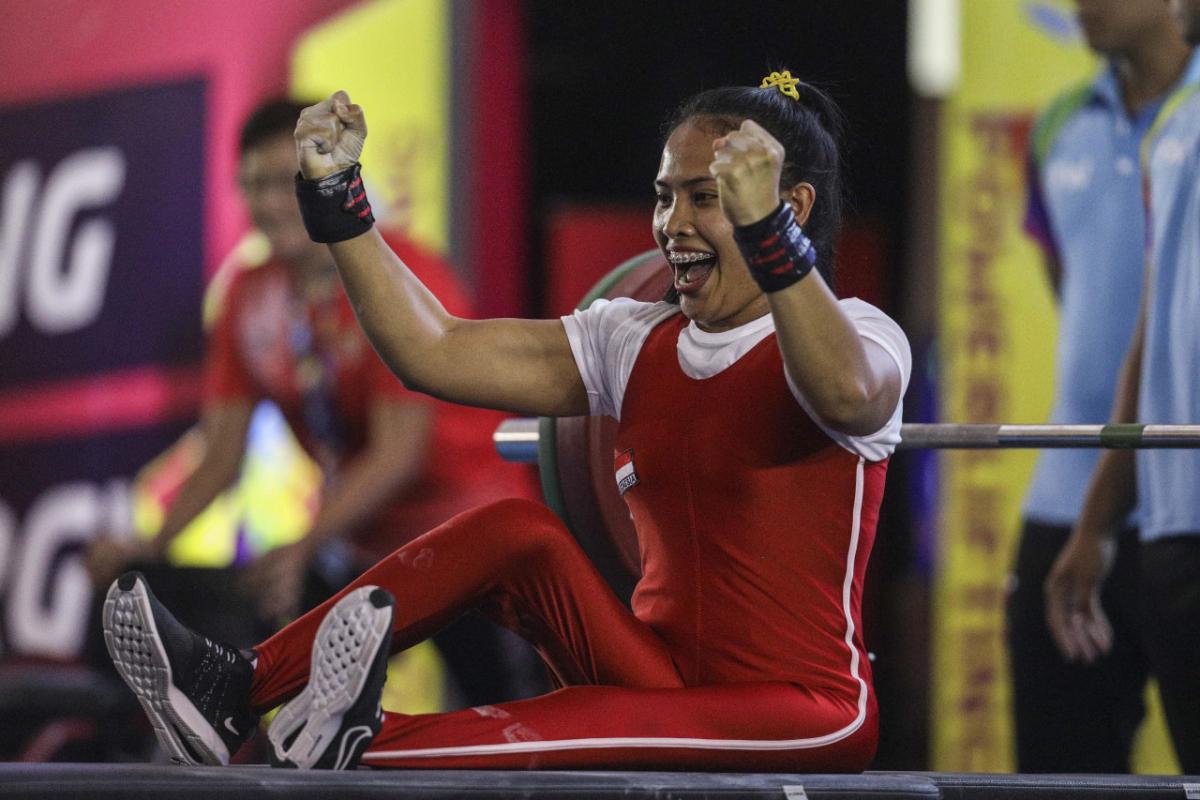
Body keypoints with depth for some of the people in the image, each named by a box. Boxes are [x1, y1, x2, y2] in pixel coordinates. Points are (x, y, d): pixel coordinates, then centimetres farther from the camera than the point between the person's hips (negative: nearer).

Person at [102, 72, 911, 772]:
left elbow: (848, 395, -35)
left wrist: (767, 233, -50)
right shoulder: (636, 344, 12)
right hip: (664, 676, 6)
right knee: (516, 530, -13)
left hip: (801, 710, -6)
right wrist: (337, 198, -5)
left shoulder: (853, 336, -8)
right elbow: (432, 351, 4)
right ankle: (231, 691, -21)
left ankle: (374, 744, -43)